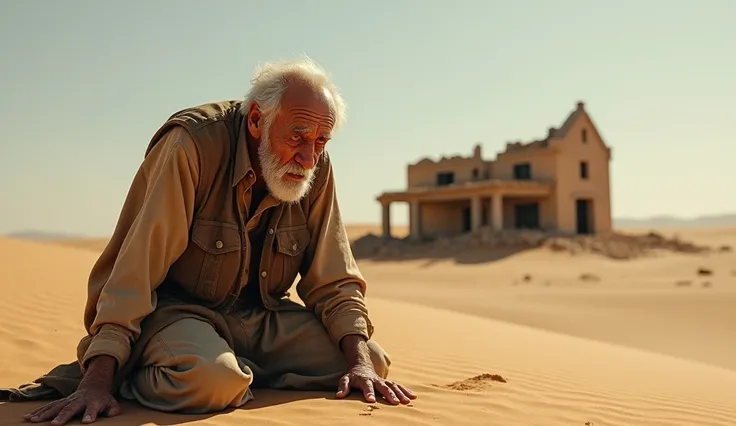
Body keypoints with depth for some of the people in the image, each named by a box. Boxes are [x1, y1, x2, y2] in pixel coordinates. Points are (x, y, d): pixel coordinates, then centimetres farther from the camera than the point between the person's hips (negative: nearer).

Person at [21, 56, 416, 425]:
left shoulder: (317, 168, -6)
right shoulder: (192, 144, -22)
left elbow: (334, 283, -2)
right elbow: (134, 266, -24)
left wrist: (360, 361, -17)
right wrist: (98, 380, -30)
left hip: (261, 316, 6)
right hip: (176, 309, -5)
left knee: (370, 360, -10)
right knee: (212, 380, -37)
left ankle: (240, 370, 2)